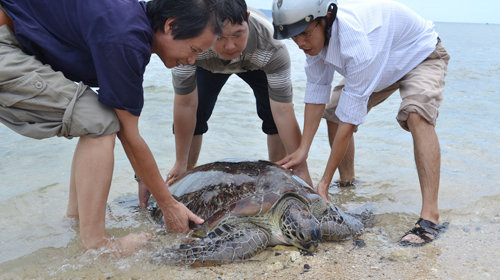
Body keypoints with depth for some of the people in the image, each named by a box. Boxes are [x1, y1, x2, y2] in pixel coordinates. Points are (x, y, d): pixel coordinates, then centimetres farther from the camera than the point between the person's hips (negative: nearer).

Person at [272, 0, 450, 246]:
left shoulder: (356, 38, -44)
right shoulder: (314, 34, -20)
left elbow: (350, 121, -40)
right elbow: (316, 93, -13)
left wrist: (324, 182, -35)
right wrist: (303, 150, -18)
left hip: (421, 56, -7)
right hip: (381, 63, 8)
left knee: (416, 115, -35)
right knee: (332, 112, -1)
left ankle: (430, 217, -35)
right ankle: (347, 182, 17)